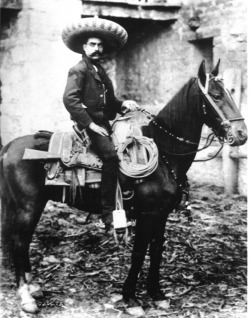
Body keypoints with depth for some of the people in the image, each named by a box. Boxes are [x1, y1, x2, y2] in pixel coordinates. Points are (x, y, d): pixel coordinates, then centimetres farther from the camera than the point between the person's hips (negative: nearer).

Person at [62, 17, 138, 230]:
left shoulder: (101, 72, 21)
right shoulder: (78, 70, -5)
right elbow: (70, 99, -19)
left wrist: (123, 104, 7)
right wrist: (90, 123, -22)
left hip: (104, 123, 9)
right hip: (89, 125, -9)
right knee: (111, 156, -29)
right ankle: (108, 212, -27)